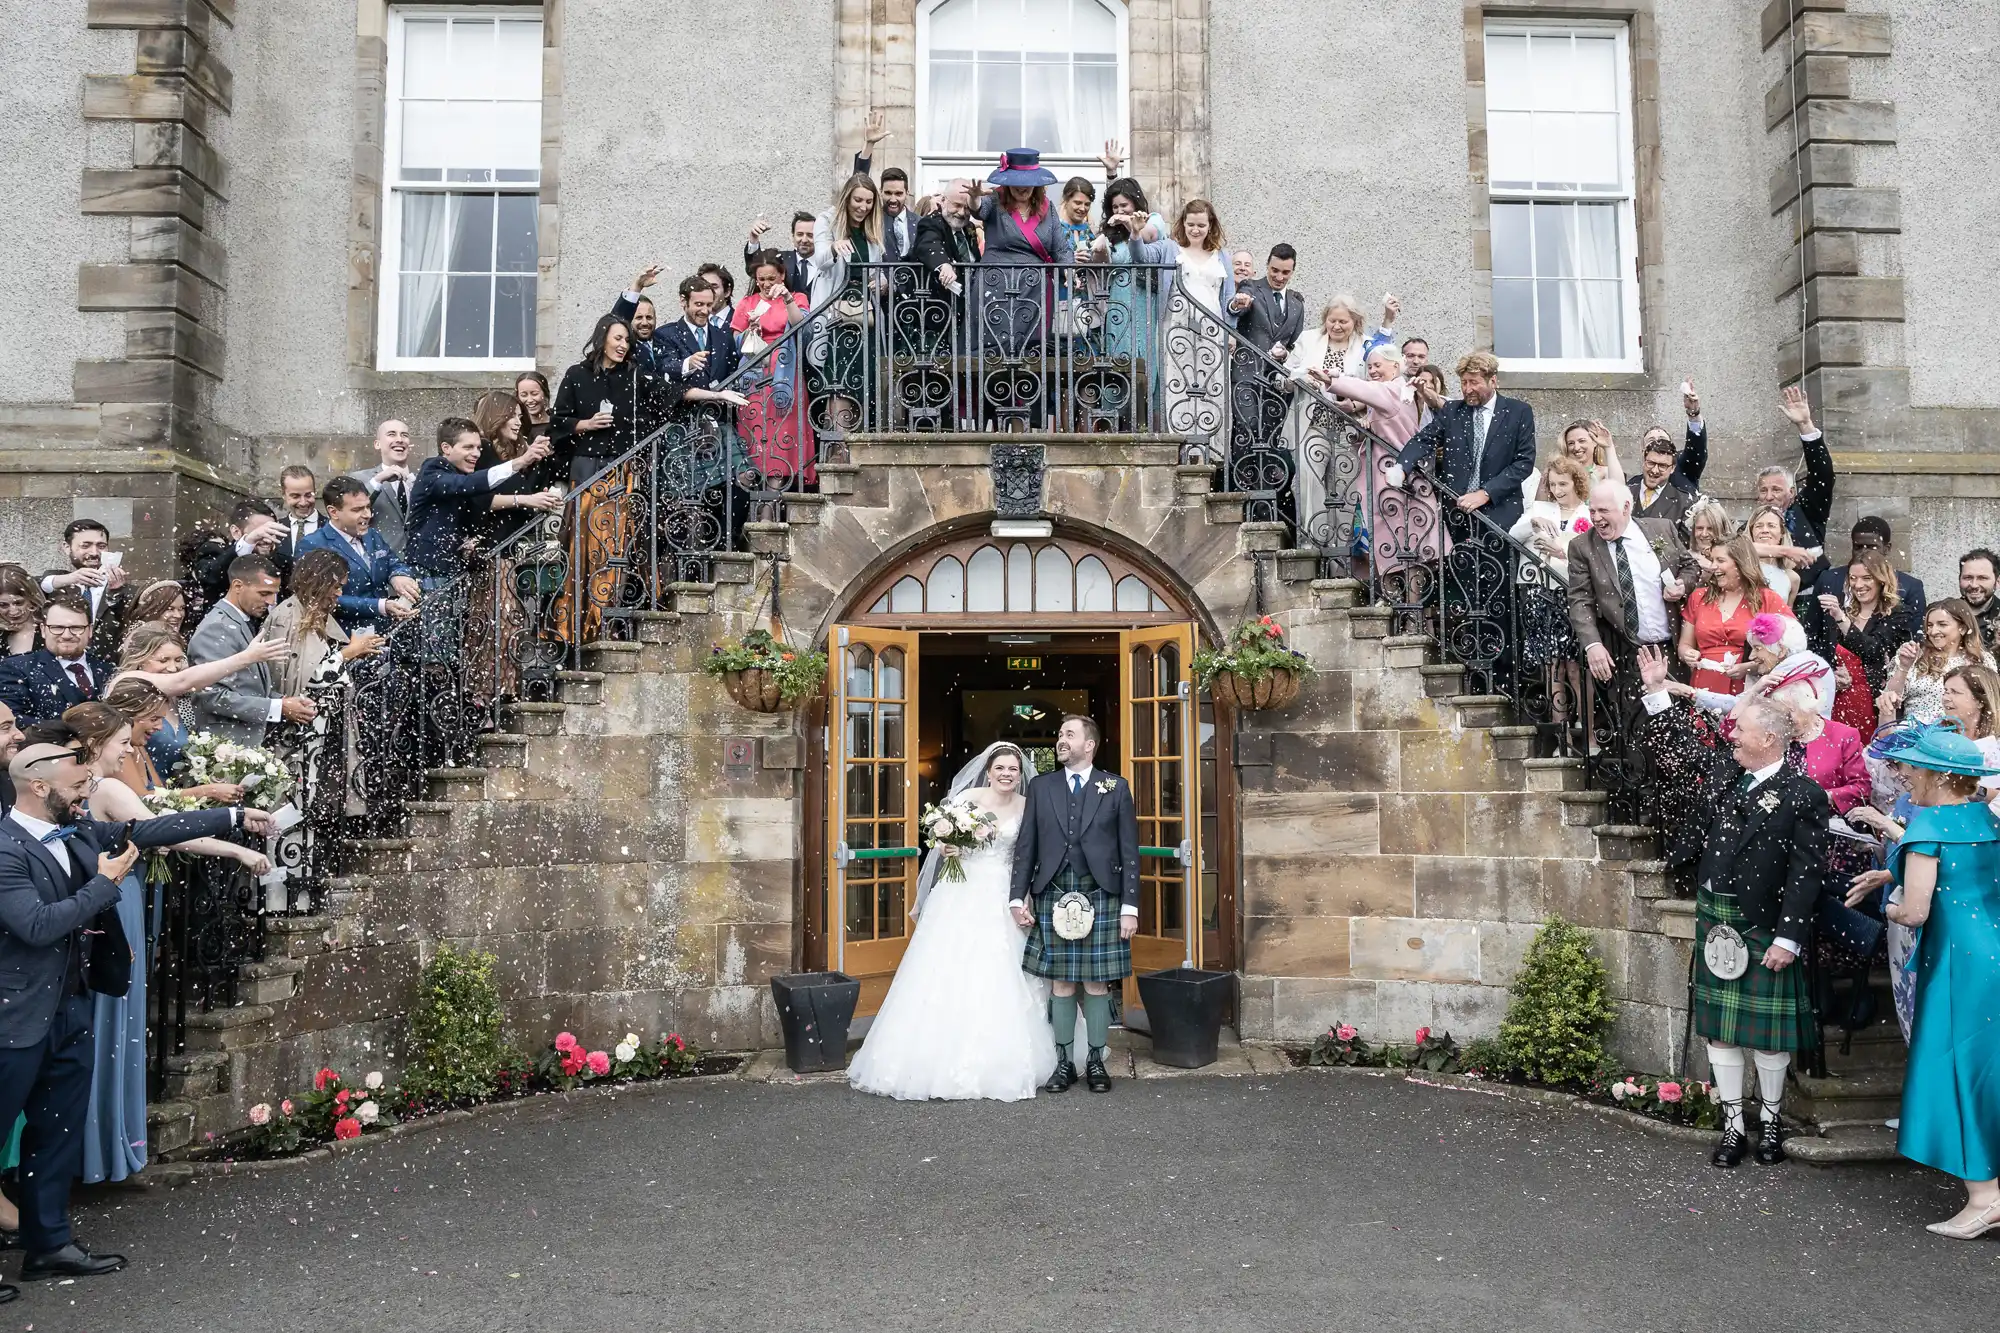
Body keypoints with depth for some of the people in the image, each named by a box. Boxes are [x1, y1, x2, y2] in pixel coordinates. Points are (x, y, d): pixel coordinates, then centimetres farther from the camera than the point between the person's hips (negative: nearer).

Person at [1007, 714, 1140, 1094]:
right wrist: (1018, 898, 1)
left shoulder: (1116, 787, 5)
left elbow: (1129, 851, 2)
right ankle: (1064, 1061, 16)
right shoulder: (1040, 787, 10)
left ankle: (1096, 1061, 16)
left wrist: (1129, 906, -3)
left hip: (1100, 896, -1)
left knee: (1097, 983, 3)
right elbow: (1025, 846, 8)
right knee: (1060, 982, 5)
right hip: (1053, 896, 1)